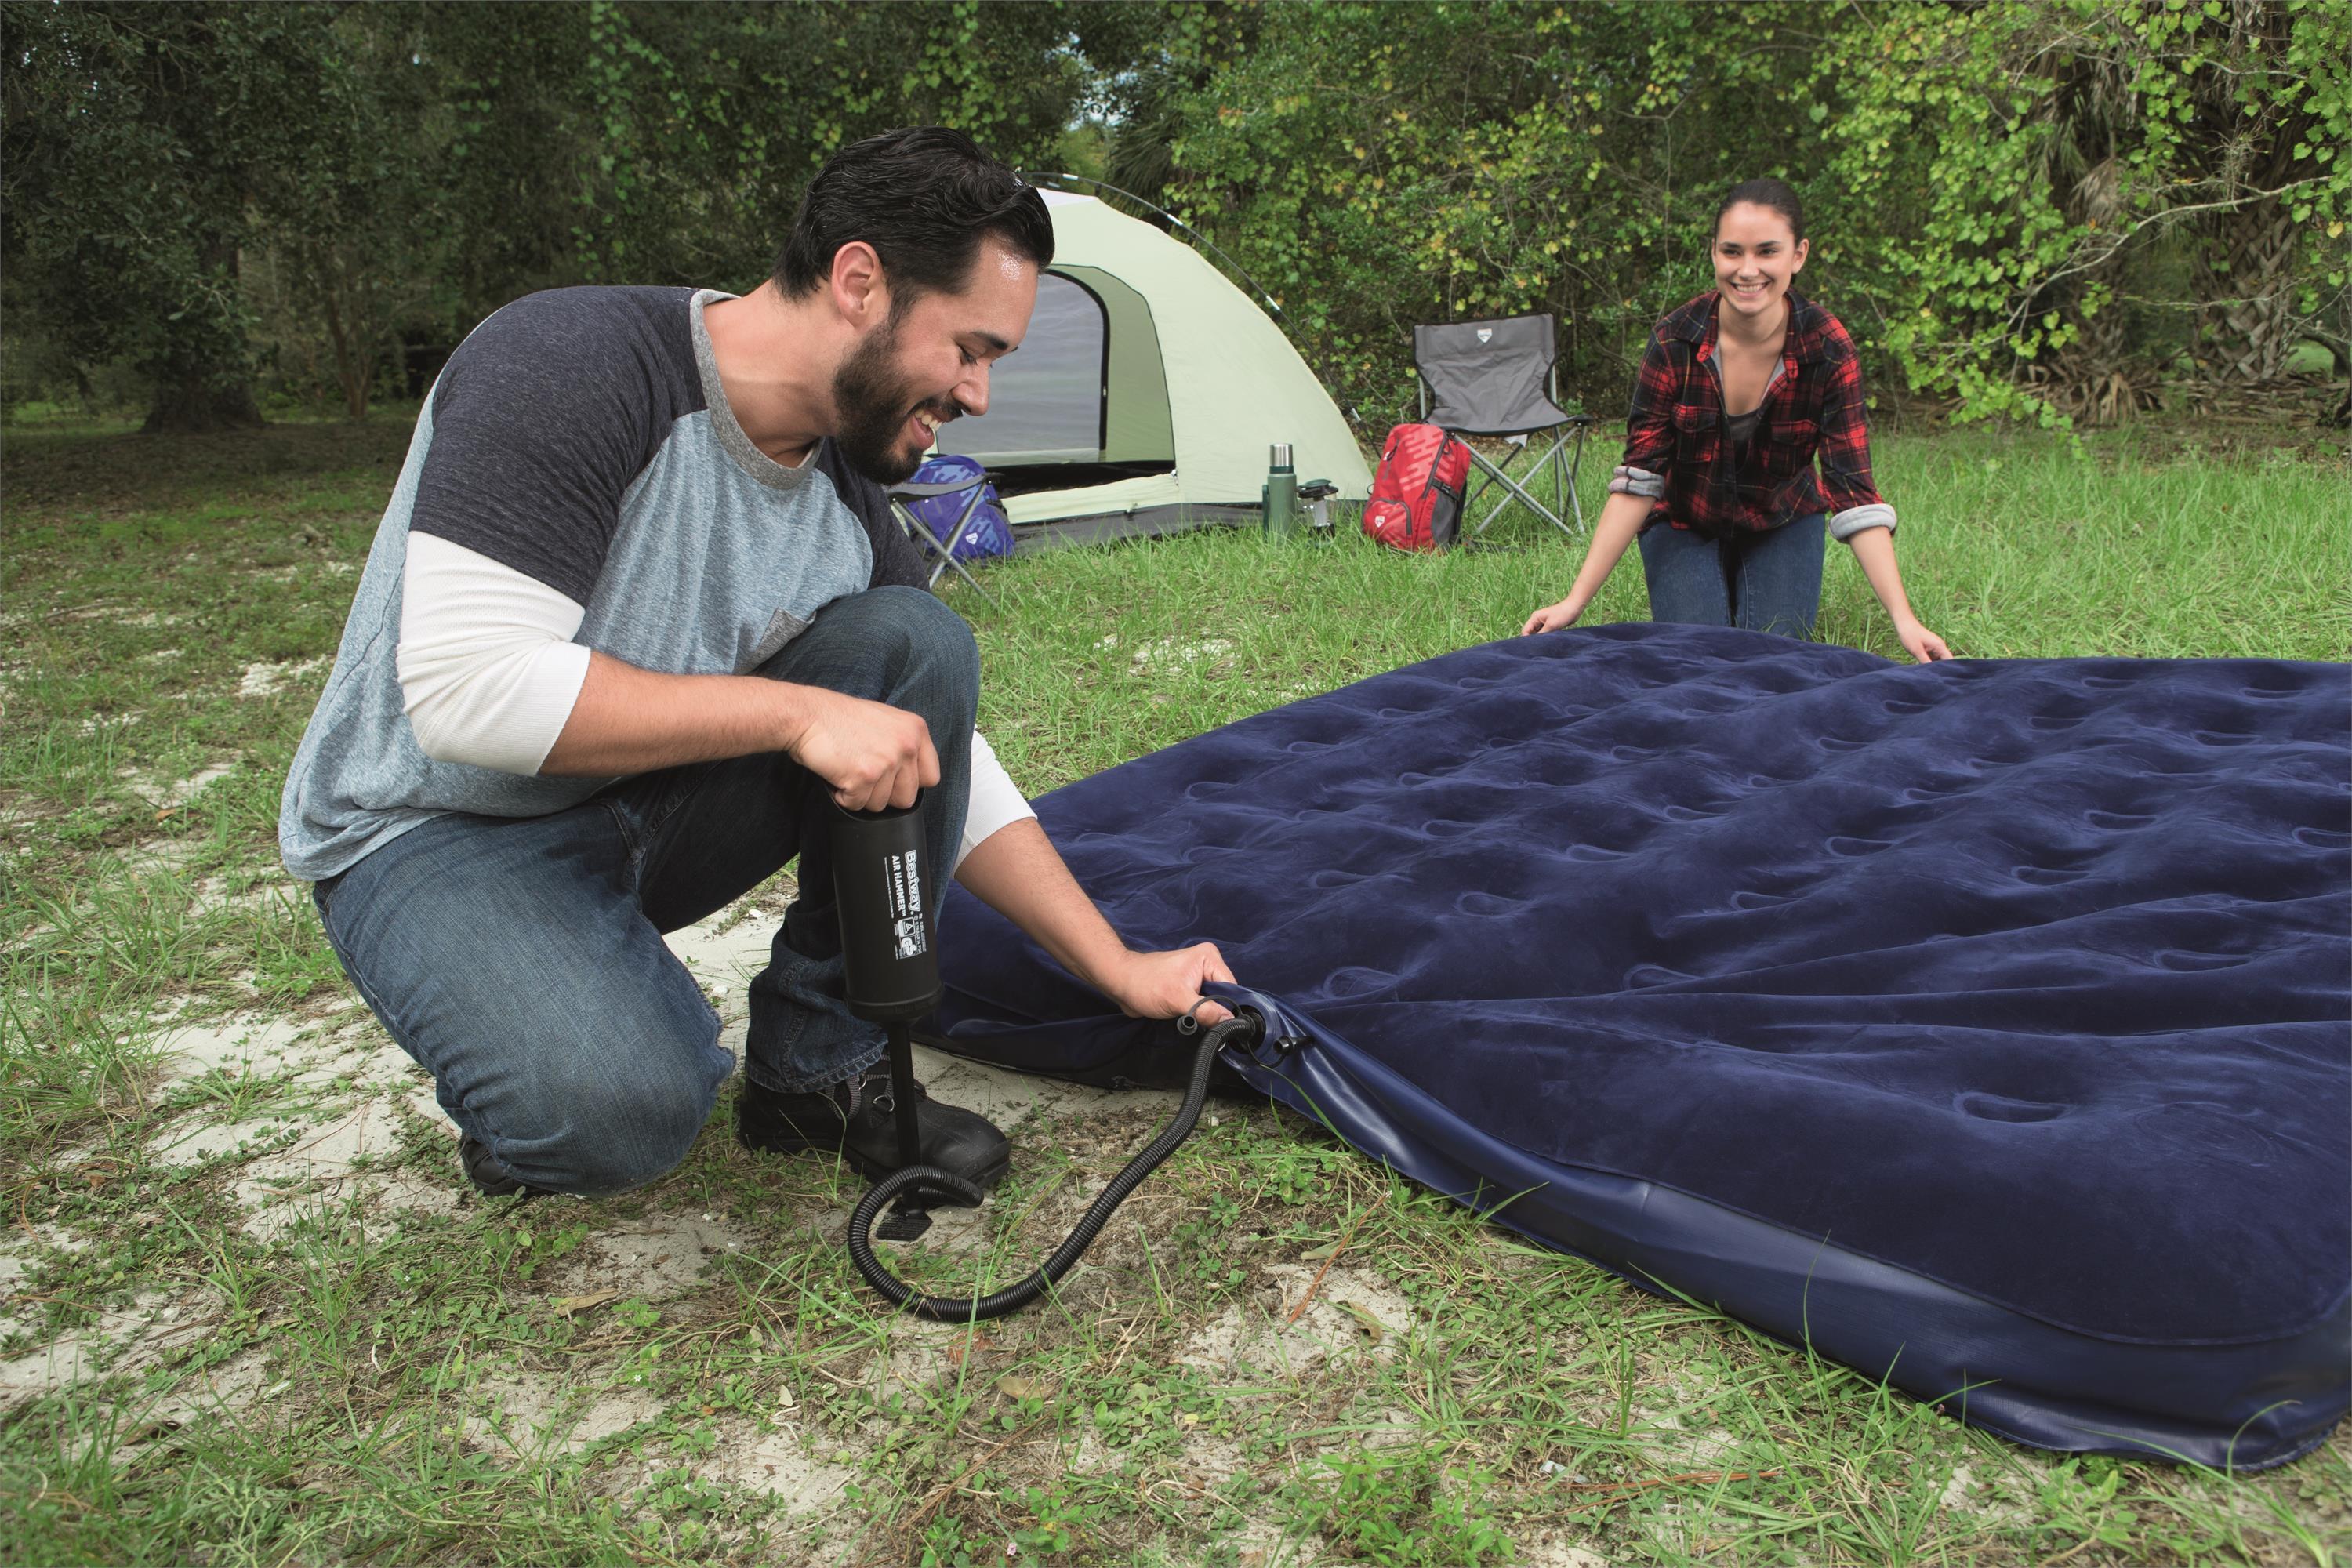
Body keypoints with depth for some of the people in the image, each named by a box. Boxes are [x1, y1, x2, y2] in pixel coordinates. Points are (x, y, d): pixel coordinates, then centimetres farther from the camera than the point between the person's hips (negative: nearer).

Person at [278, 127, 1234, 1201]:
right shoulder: (569, 365, -25)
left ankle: (819, 1066, -5)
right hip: (435, 834, -6)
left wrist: (1119, 970, 1)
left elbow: (941, 760, 3)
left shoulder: (849, 502, -4)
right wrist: (795, 710, -30)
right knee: (617, 1105, -35)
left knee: (916, 644, -16)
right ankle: (534, 1073, 3)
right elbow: (464, 690, -32)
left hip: (653, 811, 6)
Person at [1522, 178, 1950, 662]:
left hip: (1783, 525, 1)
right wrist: (1576, 600, -28)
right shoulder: (1675, 341, -23)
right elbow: (1638, 479, -22)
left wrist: (1903, 618, -32)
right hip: (1684, 524, 0)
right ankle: (1715, 586, 20)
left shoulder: (1827, 349, -22)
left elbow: (1853, 490, -23)